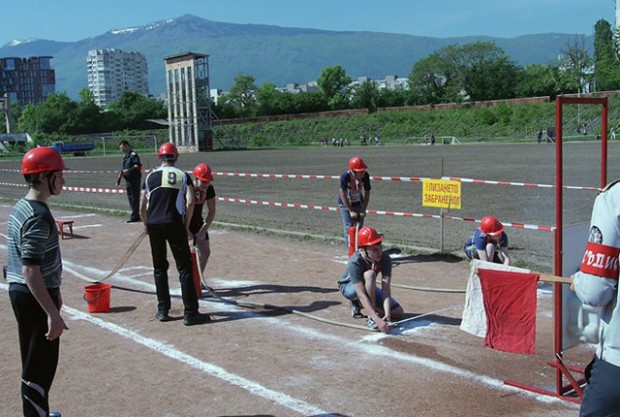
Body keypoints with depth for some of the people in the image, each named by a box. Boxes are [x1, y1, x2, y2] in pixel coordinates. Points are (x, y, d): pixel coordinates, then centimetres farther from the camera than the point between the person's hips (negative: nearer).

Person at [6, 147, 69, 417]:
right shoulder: (38, 216, -22)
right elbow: (30, 270, -27)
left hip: (21, 293, 10)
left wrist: (53, 292, 26)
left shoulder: (21, 208, 9)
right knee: (40, 366, -1)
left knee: (35, 362, 21)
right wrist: (53, 313, -28)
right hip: (35, 298, -10)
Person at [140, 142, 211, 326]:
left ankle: (163, 311, 17)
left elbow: (142, 208, 10)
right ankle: (190, 313, 0)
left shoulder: (150, 177, 11)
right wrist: (186, 227, 2)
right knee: (185, 268, 2)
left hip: (154, 225, 3)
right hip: (174, 224, -3)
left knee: (159, 267, 16)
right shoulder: (183, 176, 5)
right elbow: (190, 202, -7)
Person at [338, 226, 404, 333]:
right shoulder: (355, 262, -37)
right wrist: (377, 319, -52)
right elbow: (361, 295, -43)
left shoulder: (385, 259, -25)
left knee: (398, 313, -5)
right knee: (369, 274, -38)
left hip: (369, 289, 5)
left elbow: (385, 290, -31)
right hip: (348, 287, -5)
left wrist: (387, 314, -45)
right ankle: (371, 318, -28)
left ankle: (359, 304, 10)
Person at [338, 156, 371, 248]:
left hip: (358, 203, 3)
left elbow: (367, 193, -10)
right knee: (349, 228, -8)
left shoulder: (365, 176, -20)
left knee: (359, 227, 5)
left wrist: (363, 210, -13)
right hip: (345, 204, -3)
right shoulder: (345, 176, -30)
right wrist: (351, 211, -21)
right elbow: (343, 194, -23)